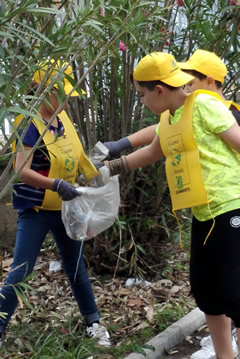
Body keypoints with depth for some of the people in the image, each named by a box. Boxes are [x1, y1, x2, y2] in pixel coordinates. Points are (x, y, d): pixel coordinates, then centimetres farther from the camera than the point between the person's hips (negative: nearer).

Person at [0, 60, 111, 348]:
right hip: (36, 211, -6)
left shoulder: (63, 119, 4)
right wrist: (57, 185, -34)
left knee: (75, 267, 16)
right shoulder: (32, 125, -17)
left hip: (65, 209, 7)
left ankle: (93, 322, 29)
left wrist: (98, 178, 8)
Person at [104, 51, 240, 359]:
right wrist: (110, 168, 30)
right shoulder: (167, 119, 13)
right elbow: (152, 152, 30)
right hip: (203, 216, 9)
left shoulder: (204, 105, -11)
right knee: (205, 290, 13)